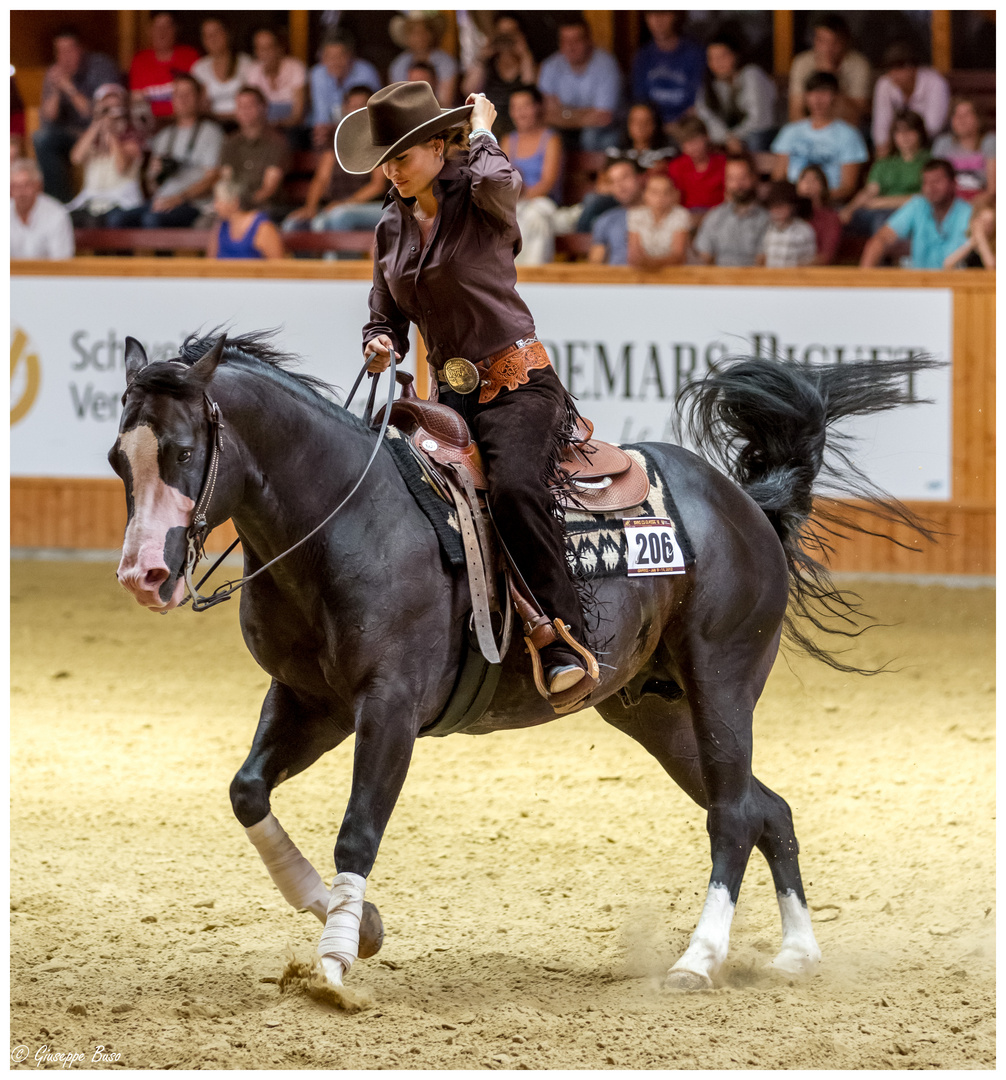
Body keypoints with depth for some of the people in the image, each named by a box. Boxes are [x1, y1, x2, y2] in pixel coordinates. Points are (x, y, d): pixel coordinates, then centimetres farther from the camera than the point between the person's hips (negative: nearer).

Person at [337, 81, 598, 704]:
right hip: (453, 395, 8)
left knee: (515, 488, -33)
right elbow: (387, 314, 24)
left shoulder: (478, 203, -6)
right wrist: (381, 344, -1)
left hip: (518, 384, -8)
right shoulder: (394, 226, 14)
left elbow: (498, 183, -32)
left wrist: (482, 130, -11)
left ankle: (567, 652, -38)